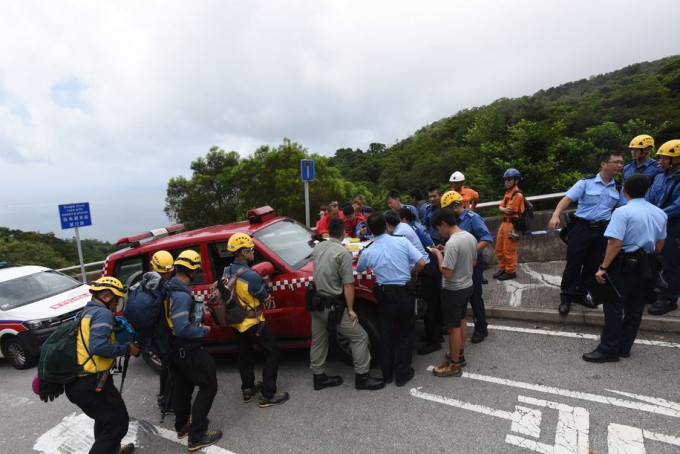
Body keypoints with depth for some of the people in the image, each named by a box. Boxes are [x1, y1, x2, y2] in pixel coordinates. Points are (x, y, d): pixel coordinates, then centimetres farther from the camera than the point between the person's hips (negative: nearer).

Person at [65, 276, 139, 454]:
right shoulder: (103, 313, -15)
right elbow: (98, 346, -27)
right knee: (118, 422, 2)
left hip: (76, 382, 10)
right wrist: (127, 348, -15)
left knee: (106, 416, 30)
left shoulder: (85, 312, 14)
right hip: (91, 383, -10)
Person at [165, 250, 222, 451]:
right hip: (188, 349, -10)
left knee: (183, 386, 24)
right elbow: (183, 328, -31)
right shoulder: (182, 294, -27)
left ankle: (182, 426, 41)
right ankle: (197, 436, 9)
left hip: (176, 348, 10)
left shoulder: (170, 289, 3)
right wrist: (203, 331, -16)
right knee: (208, 386, 2)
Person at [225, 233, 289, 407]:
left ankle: (248, 389, 38)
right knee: (272, 354, 6)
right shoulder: (251, 276, -29)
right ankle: (268, 395, 11)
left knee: (245, 355, 23)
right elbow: (266, 299, -16)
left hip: (235, 322, 8)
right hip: (252, 323, -8)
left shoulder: (227, 272, -5)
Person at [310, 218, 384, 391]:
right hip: (332, 306, -8)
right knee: (360, 337, 4)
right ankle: (362, 377, 11)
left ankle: (319, 377, 30)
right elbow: (348, 285, -18)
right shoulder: (343, 252, -17)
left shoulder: (317, 247, 3)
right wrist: (350, 310, -12)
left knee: (318, 340, 18)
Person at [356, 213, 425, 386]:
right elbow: (421, 263, -15)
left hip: (384, 295, 1)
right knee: (405, 333, 15)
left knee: (386, 334, 17)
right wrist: (413, 273, 6)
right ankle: (402, 374, 23)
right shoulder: (402, 241, -12)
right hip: (405, 293, -1)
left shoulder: (368, 252, -8)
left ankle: (387, 373, 30)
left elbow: (359, 269, 12)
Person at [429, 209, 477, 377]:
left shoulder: (452, 243, -29)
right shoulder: (470, 237, -1)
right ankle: (460, 354, 40)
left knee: (453, 327, 5)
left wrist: (438, 254, -15)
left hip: (453, 290, -9)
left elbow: (446, 273, -28)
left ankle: (454, 366, 18)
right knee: (461, 321, 23)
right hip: (468, 286, 9)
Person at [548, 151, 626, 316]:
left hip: (602, 231, 5)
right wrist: (556, 215, -33)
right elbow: (567, 198, -16)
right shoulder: (586, 182, -6)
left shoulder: (618, 189, 8)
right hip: (582, 228, -5)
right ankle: (566, 297, 10)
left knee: (593, 265, 12)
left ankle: (580, 294, 29)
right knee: (573, 264, -1)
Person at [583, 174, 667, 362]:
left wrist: (603, 267, -19)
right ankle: (625, 347, 25)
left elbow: (615, 243, -22)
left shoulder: (623, 212, -16)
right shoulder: (660, 213, 8)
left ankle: (609, 350, 5)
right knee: (635, 308, 14)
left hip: (624, 264, -7)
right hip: (645, 267, 7)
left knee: (614, 307, -1)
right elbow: (659, 244, 15)